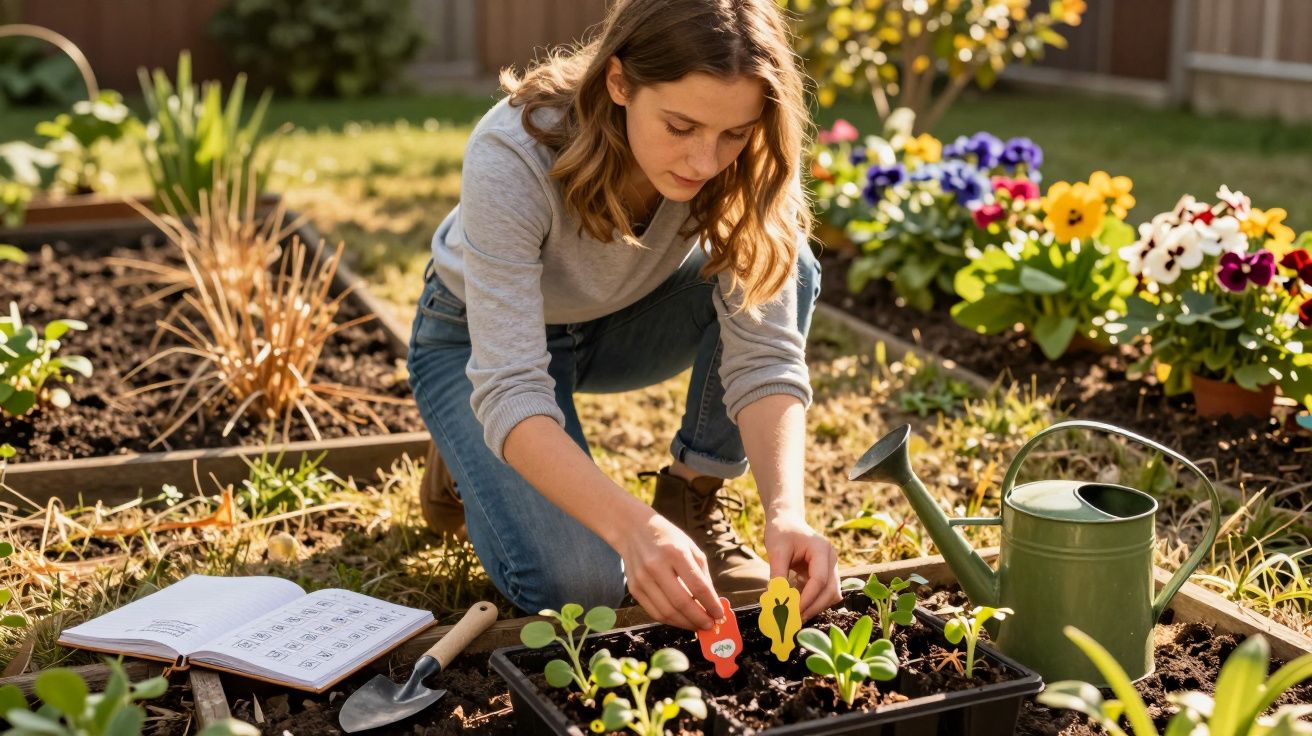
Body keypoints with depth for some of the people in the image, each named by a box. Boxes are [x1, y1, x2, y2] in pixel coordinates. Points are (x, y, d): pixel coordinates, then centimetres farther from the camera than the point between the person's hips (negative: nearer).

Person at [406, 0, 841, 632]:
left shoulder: (745, 163, -27)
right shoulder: (513, 156, -38)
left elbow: (764, 355, -27)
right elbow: (510, 390, -41)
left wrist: (786, 512, -44)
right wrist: (634, 527, -55)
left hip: (622, 321, 4)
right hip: (478, 338, -3)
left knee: (785, 275, -25)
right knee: (576, 586, -23)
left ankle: (692, 501, -7)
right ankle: (467, 462, 9)